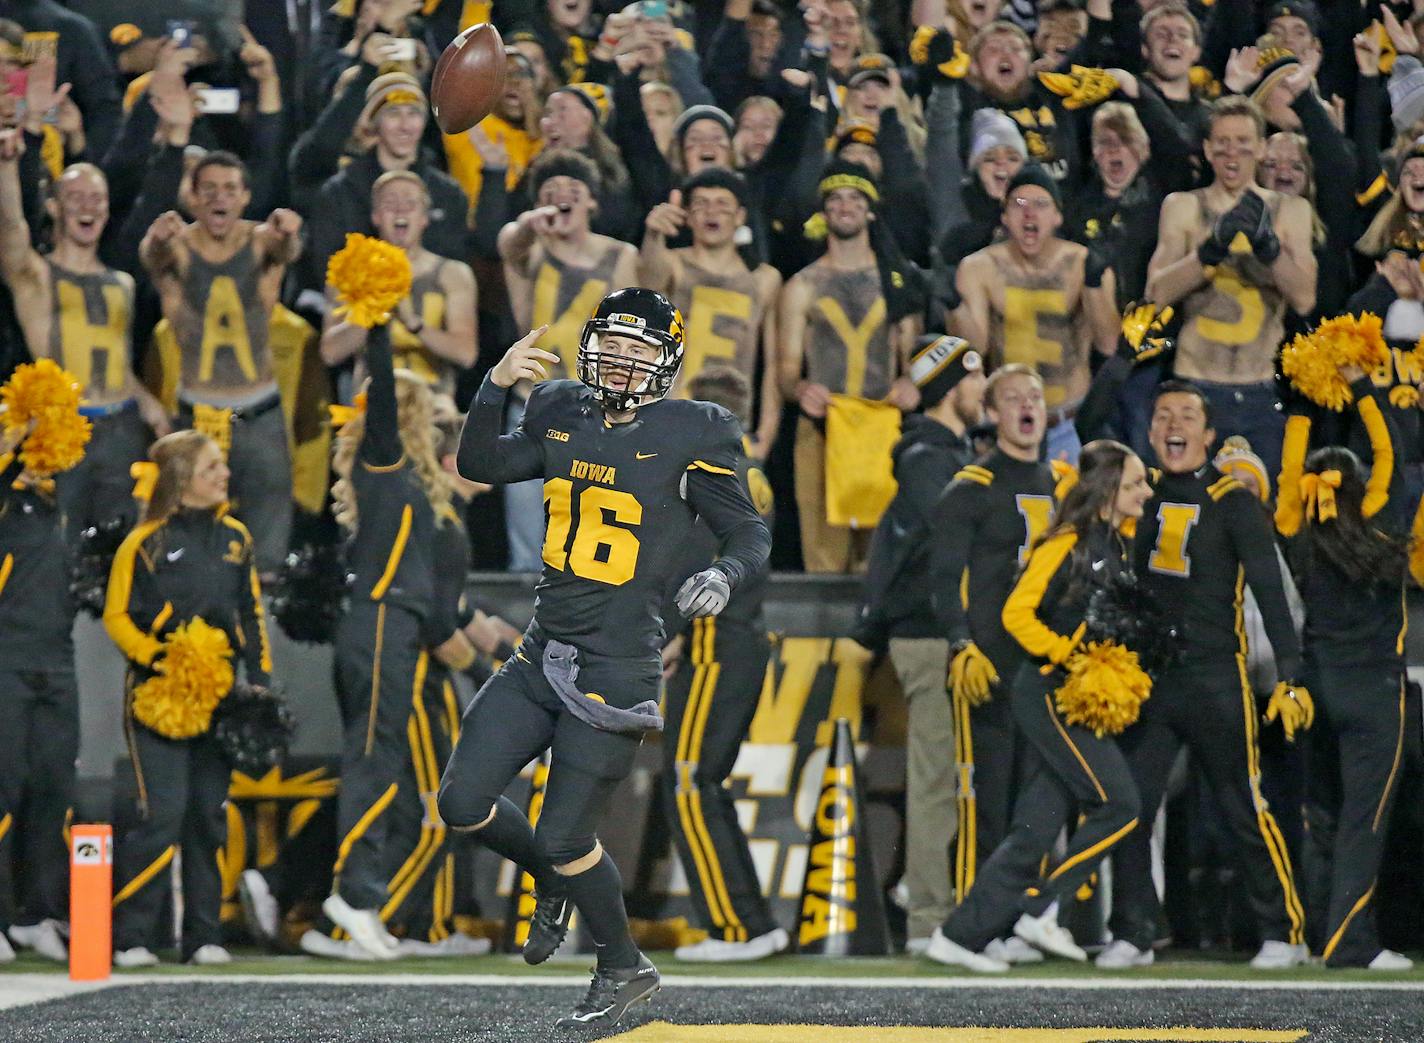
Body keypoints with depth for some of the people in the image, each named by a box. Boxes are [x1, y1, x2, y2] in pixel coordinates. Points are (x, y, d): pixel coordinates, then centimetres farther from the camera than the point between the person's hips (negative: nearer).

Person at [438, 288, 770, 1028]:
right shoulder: (563, 418, 9)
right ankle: (553, 882, 30)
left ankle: (624, 970, 21)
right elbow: (478, 465, 7)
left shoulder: (689, 437, -6)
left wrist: (724, 576, -23)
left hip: (616, 673, -6)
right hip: (541, 657, 6)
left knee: (564, 838, -4)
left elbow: (750, 534, -2)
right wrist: (495, 385, -7)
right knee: (463, 803, -1)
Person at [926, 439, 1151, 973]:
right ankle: (1041, 909, -4)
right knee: (1117, 804, -12)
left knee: (1036, 828, 6)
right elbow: (1017, 613, -19)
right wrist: (1067, 656, -19)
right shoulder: (1067, 545, -13)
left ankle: (961, 935, 9)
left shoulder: (1117, 542, 13)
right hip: (1051, 693, -8)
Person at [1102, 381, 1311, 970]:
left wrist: (1289, 676, -16)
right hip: (1145, 676, 4)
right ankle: (1132, 935, 4)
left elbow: (1269, 591, -8)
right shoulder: (1139, 494, 9)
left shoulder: (1231, 501, -3)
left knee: (1244, 810, -1)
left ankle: (1285, 932, 7)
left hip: (1215, 677, -4)